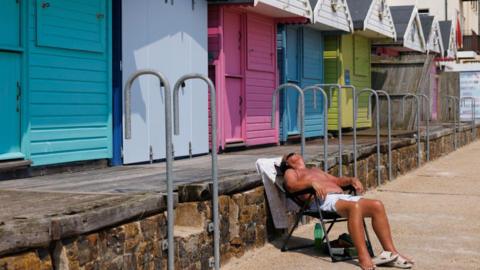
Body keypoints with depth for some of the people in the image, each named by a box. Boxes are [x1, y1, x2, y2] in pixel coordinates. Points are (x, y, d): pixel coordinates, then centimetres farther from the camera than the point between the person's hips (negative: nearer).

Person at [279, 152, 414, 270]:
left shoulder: (315, 170, 41)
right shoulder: (290, 172, 18)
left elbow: (337, 180, 34)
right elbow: (292, 186, -5)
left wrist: (351, 180, 13)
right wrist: (312, 182, -22)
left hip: (343, 196, 7)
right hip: (324, 200, -7)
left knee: (377, 205, -17)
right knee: (355, 207, -37)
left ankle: (391, 252, -19)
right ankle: (363, 257, -43)